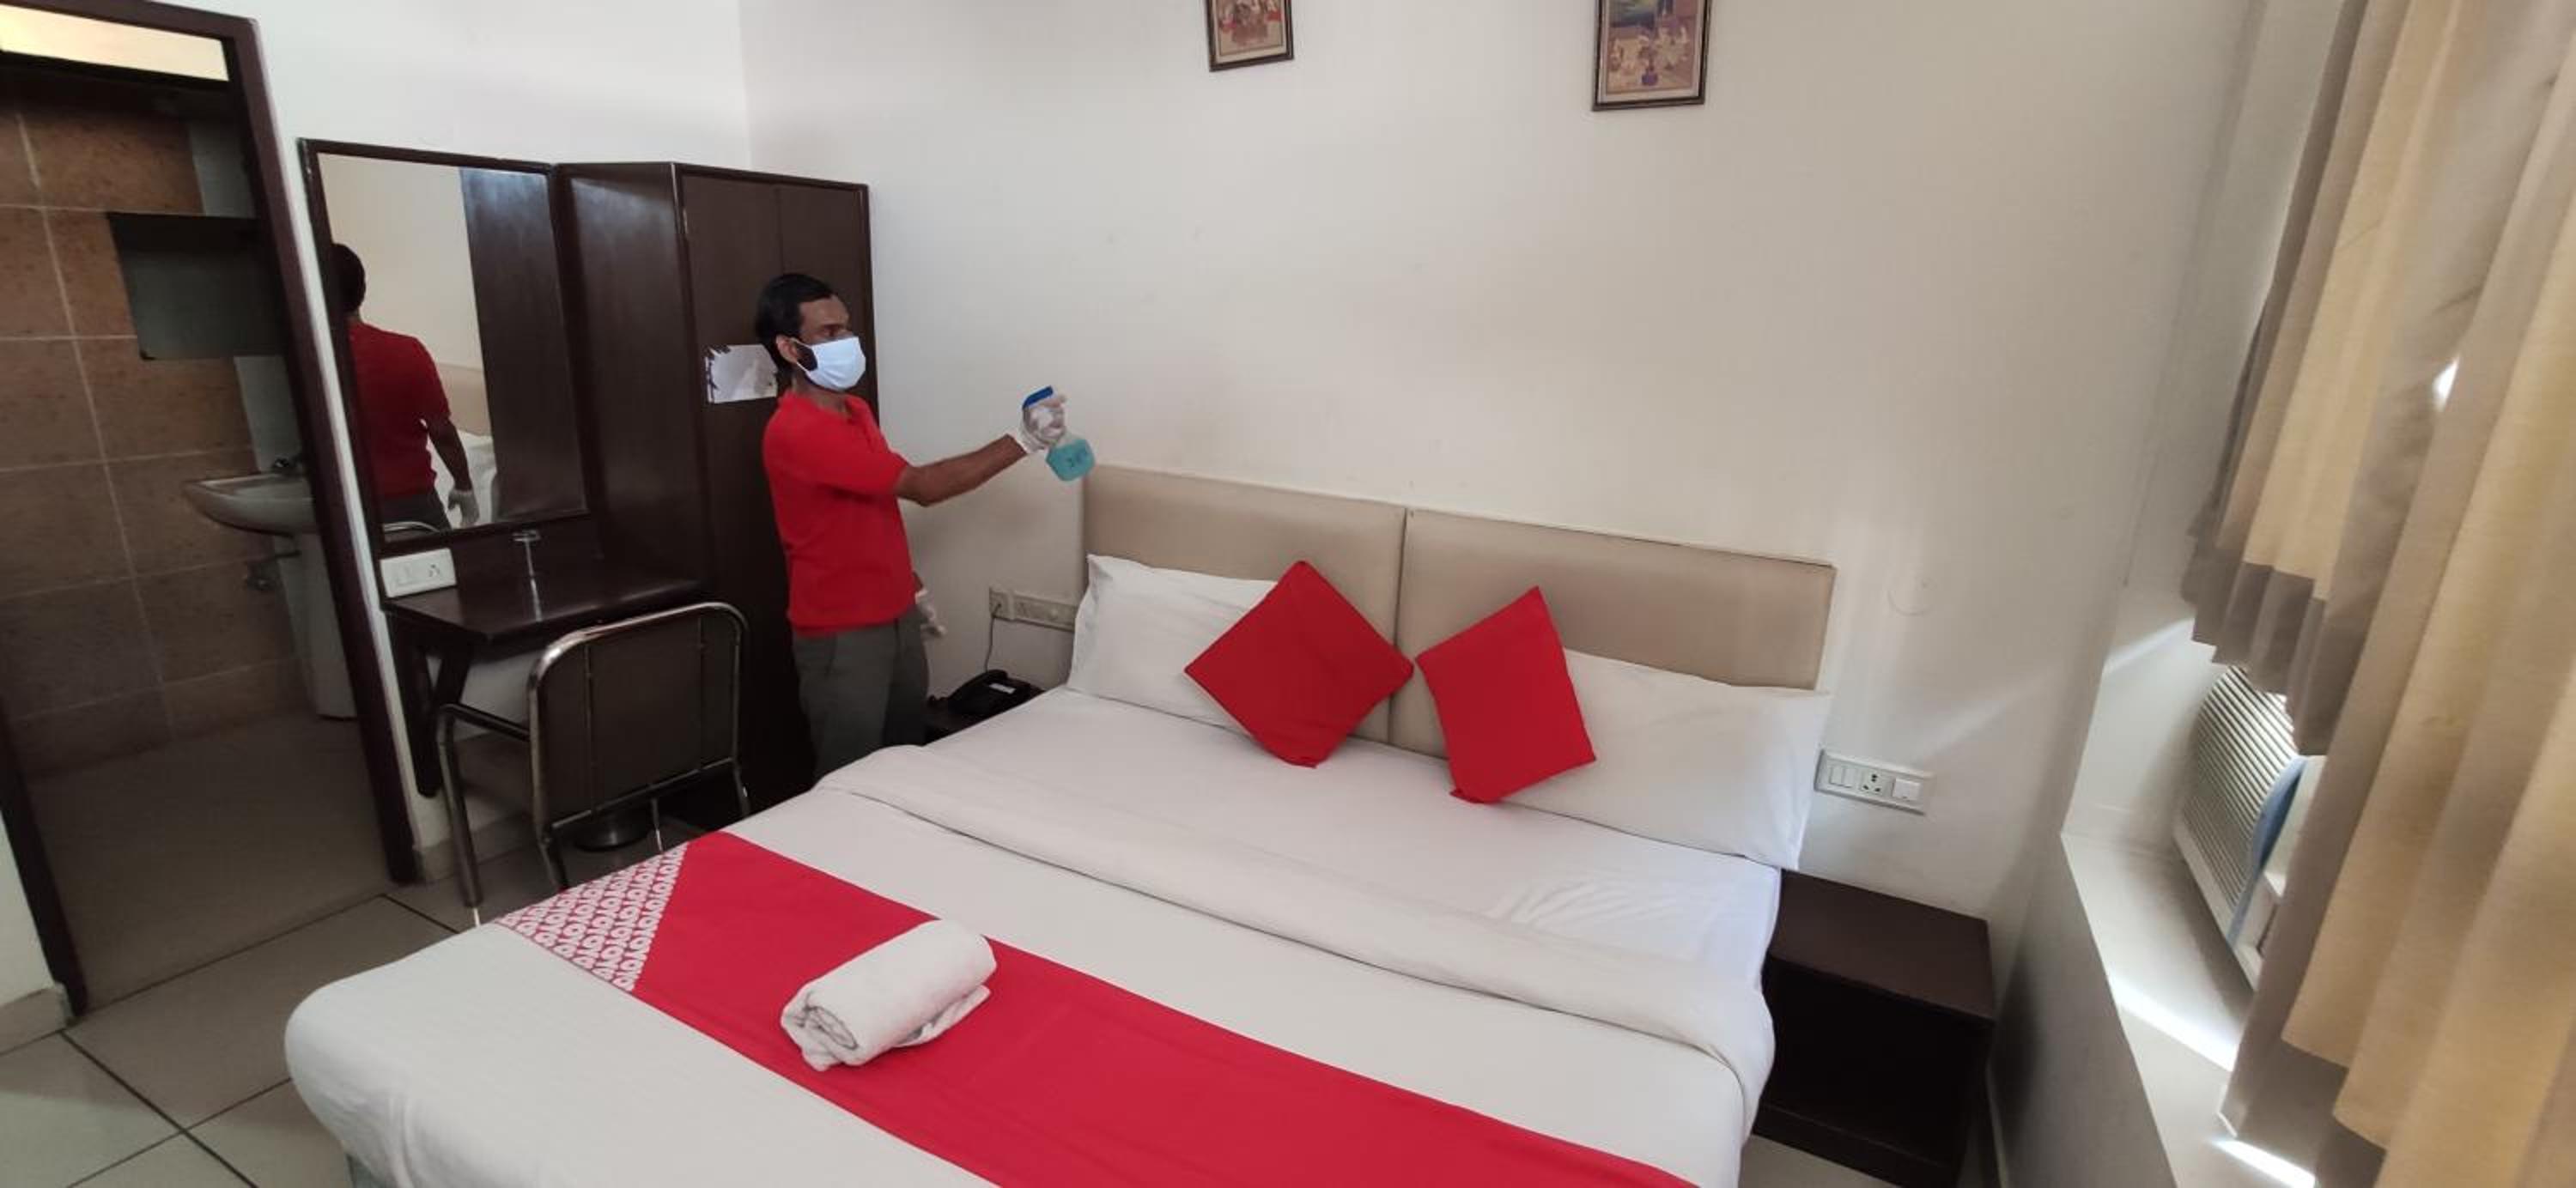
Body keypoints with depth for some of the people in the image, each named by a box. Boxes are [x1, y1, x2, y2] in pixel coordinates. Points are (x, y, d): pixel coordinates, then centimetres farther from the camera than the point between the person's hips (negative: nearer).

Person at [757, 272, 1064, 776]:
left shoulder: (856, 411, 7)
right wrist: (1021, 443, -23)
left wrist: (911, 584, 20)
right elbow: (922, 486, -26)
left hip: (895, 616, 9)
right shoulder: (796, 432, -23)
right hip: (840, 634, -9)